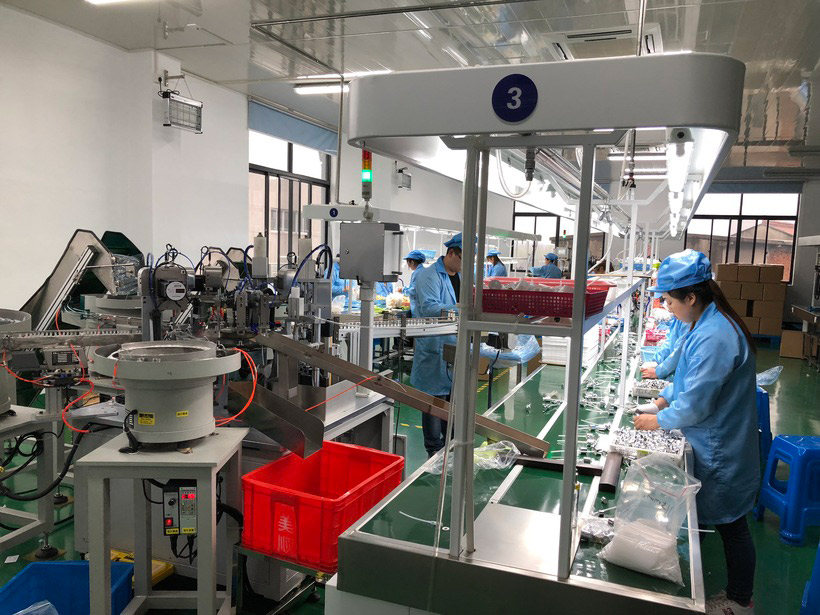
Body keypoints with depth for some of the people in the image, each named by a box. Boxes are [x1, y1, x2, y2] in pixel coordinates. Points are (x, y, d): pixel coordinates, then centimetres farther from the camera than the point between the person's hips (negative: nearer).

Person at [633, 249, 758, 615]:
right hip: (713, 445, 10)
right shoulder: (708, 324, 3)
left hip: (720, 454, -10)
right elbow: (693, 378, 17)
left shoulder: (713, 338, -29)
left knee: (730, 526, 9)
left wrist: (658, 421, -12)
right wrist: (663, 399, 7)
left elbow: (695, 405, -26)